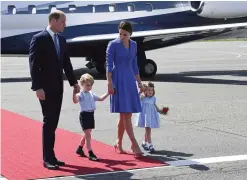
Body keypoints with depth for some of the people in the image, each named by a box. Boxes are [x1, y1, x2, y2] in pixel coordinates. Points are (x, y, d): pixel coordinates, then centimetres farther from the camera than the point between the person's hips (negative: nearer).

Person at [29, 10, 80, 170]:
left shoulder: (62, 39, 10)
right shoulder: (39, 39, -11)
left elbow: (66, 62, 16)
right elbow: (34, 65, -14)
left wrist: (73, 81, 12)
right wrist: (38, 87, -20)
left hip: (58, 86, 7)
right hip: (45, 87, -7)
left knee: (53, 122, 8)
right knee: (49, 121, -6)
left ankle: (50, 156, 14)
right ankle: (48, 158, -1)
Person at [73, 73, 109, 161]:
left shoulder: (91, 94, 14)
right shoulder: (81, 94, -10)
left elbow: (100, 98, 28)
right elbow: (75, 101, -30)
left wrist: (108, 93, 24)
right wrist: (74, 93, -46)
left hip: (91, 114, 8)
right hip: (84, 115, -8)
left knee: (87, 134, 18)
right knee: (88, 134, -11)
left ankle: (79, 149, 36)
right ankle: (90, 153, -10)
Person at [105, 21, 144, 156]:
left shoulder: (133, 45, 12)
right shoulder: (113, 45, -5)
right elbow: (108, 65, -7)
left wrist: (139, 82, 18)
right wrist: (110, 83, -14)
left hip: (130, 80, 6)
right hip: (118, 80, -6)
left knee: (124, 115, 6)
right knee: (126, 113, -10)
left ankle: (118, 143, 16)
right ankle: (134, 144, -11)